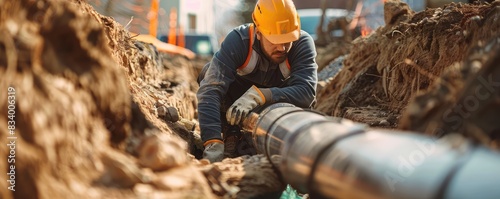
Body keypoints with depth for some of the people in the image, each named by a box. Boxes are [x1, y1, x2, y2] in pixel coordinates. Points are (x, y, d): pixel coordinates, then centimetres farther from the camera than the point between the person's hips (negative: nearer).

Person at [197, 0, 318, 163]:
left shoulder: (303, 43, -30)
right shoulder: (238, 40, -34)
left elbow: (307, 91, -43)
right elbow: (210, 90, -43)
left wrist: (259, 96, -55)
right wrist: (213, 143, -55)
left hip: (277, 101, 2)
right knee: (209, 74, -28)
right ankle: (232, 134, -12)